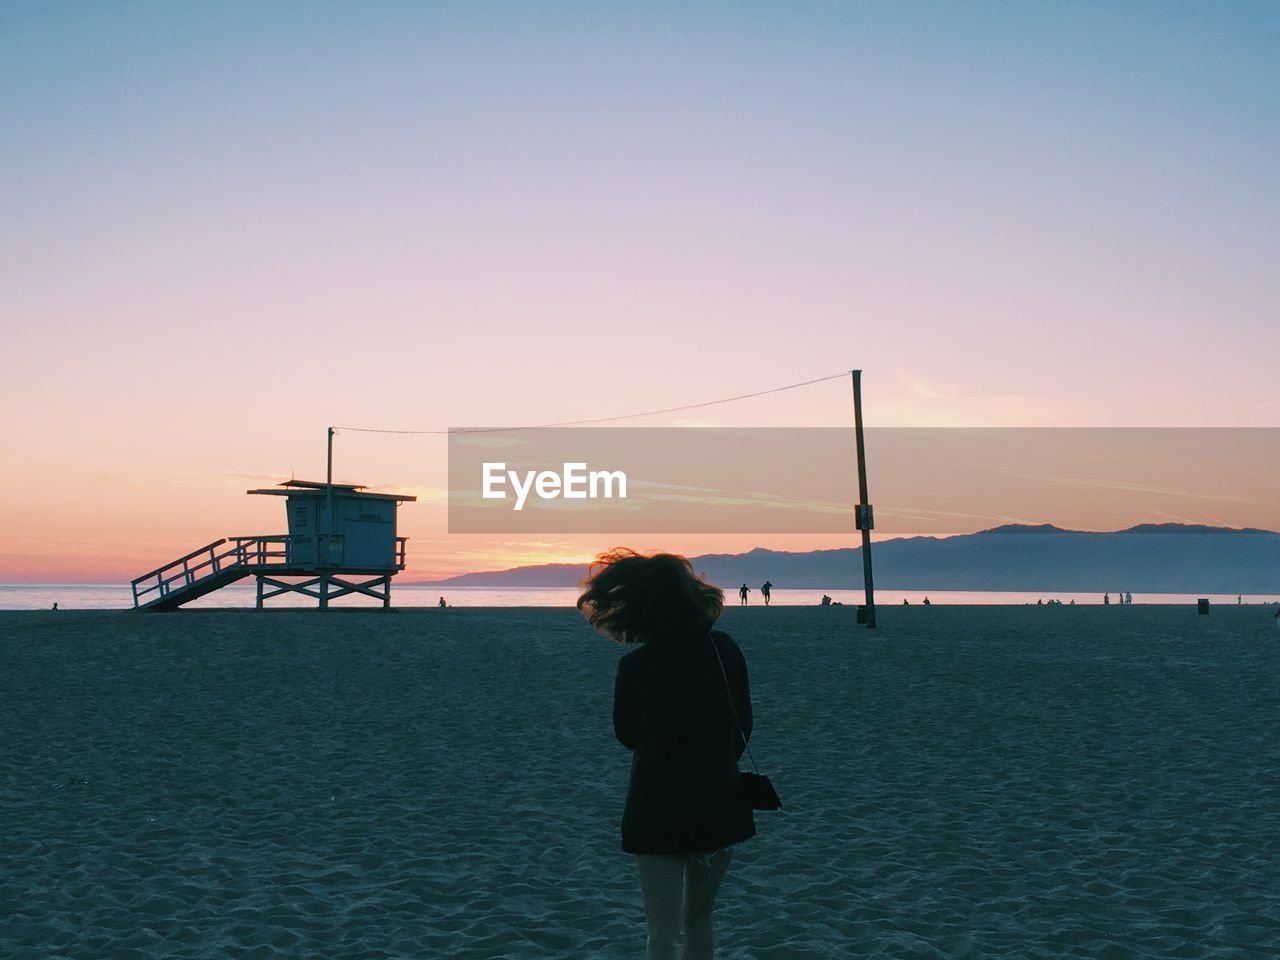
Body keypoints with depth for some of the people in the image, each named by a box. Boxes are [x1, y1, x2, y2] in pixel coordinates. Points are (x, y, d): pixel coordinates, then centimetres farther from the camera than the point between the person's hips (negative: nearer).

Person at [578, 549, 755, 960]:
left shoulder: (635, 667, -15)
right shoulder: (724, 649, -6)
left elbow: (627, 737, 1)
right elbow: (743, 726, 7)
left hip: (659, 810, -3)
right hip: (720, 804, 4)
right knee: (699, 919, 21)